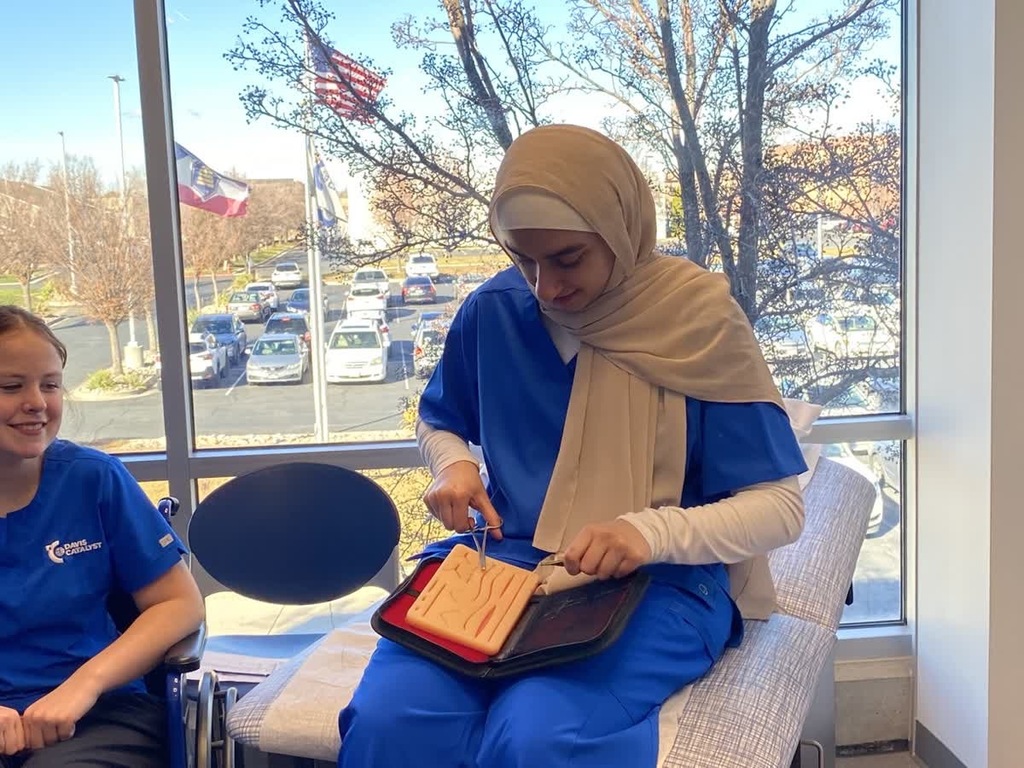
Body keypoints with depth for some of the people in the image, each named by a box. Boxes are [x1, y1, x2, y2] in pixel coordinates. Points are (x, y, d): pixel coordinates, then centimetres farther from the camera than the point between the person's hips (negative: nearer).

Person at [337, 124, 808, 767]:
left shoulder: (699, 322, -9)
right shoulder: (492, 312, 1)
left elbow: (780, 507, -7)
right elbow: (439, 422, 20)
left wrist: (653, 533, -24)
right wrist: (454, 465, -4)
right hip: (504, 562, 3)